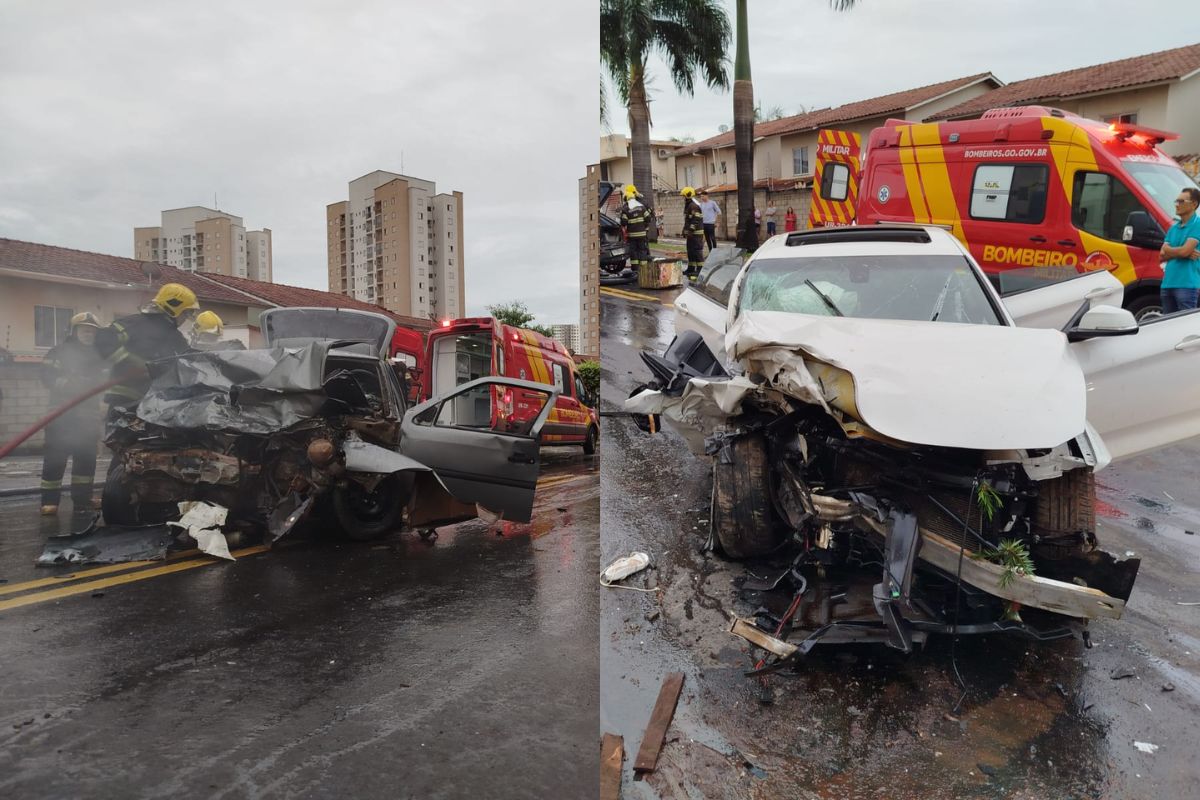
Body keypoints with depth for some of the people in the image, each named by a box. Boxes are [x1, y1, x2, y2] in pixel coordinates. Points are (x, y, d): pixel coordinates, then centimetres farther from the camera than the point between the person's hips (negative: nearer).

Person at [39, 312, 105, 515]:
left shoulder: (98, 356, 15)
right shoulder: (59, 352, 0)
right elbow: (48, 376, -11)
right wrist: (68, 383, -23)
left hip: (88, 413, 5)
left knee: (86, 457, 7)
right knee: (55, 457, -6)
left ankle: (82, 498, 16)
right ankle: (50, 500, 0)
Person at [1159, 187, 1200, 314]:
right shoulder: (1173, 227, 18)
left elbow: (1185, 250, -15)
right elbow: (1162, 256, 9)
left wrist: (1168, 250, 3)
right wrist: (1181, 253, -7)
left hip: (1187, 284, -7)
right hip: (1167, 283, 7)